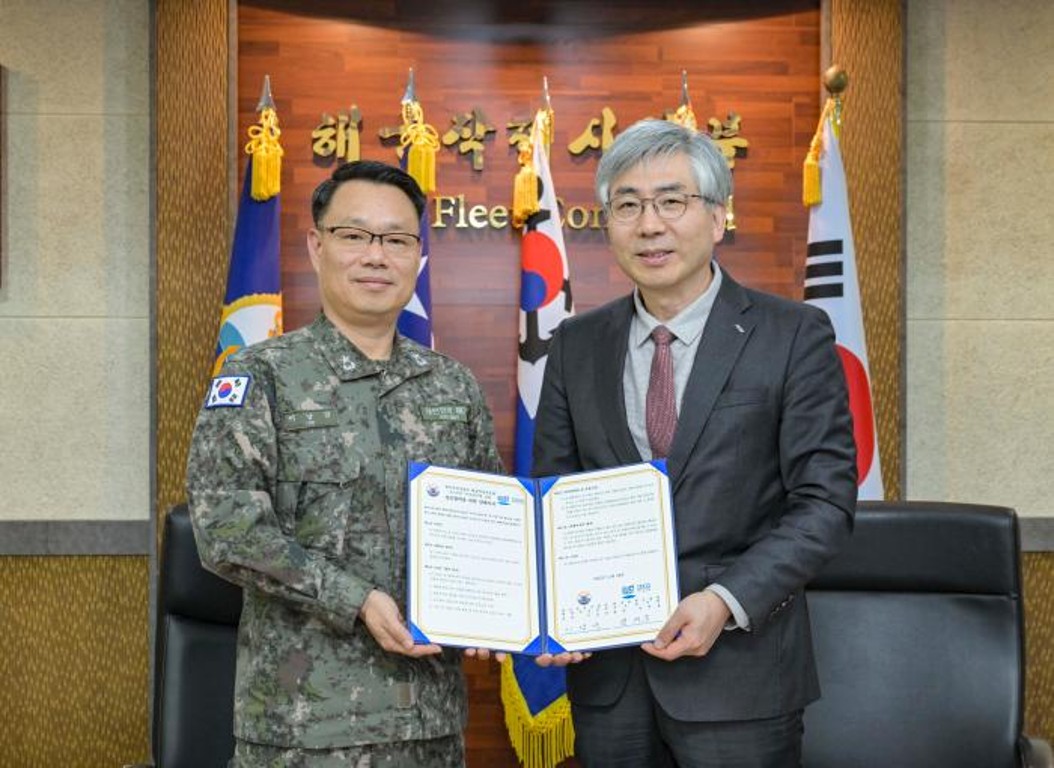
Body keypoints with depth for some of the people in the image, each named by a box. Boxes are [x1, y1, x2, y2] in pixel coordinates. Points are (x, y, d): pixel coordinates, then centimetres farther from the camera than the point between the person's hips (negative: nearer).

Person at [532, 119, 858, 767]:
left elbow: (825, 500, -7)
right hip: (606, 672, 3)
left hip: (739, 671, -3)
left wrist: (725, 601, -18)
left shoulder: (795, 336, -4)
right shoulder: (576, 346, 7)